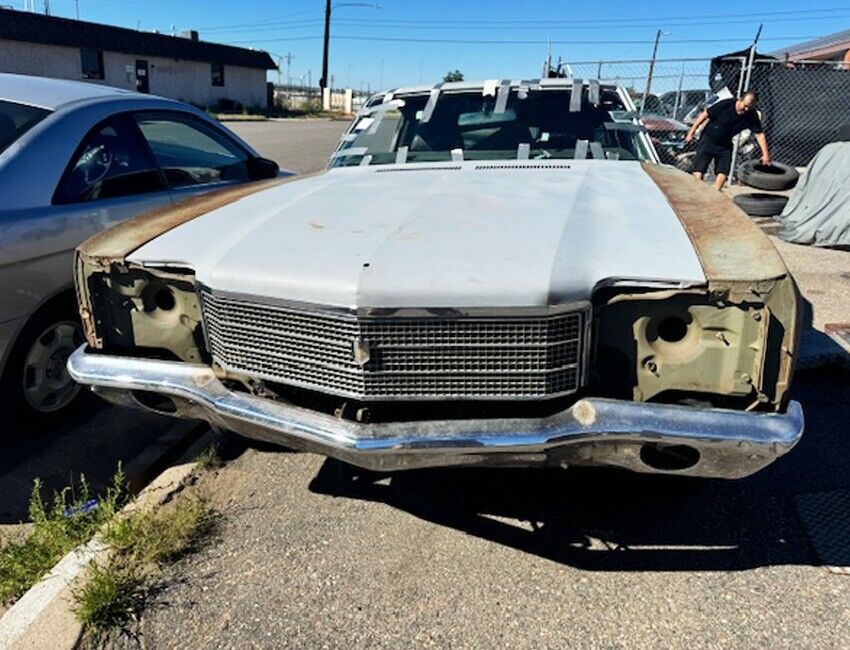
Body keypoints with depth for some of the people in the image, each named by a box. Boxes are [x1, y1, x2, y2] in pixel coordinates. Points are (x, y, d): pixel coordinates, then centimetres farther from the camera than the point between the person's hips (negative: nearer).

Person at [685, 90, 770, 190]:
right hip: (708, 140, -3)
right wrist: (691, 132, -11)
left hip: (725, 145, 4)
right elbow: (705, 115, -13)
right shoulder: (726, 104, -21)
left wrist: (765, 154, -18)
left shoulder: (752, 116, -12)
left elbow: (759, 134, -10)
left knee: (723, 172, -6)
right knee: (699, 170, -11)